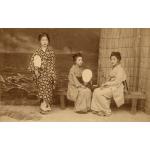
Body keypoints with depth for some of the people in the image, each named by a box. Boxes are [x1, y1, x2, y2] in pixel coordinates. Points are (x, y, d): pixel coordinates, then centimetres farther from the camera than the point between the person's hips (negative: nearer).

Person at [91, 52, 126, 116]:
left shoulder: (120, 69, -12)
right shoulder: (113, 68, 16)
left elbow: (117, 82, -19)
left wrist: (106, 83, -16)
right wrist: (104, 84, -1)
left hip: (116, 88, -9)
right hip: (111, 87, 9)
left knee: (99, 93, -22)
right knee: (96, 91, -7)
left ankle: (107, 111, -9)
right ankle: (98, 109, -5)